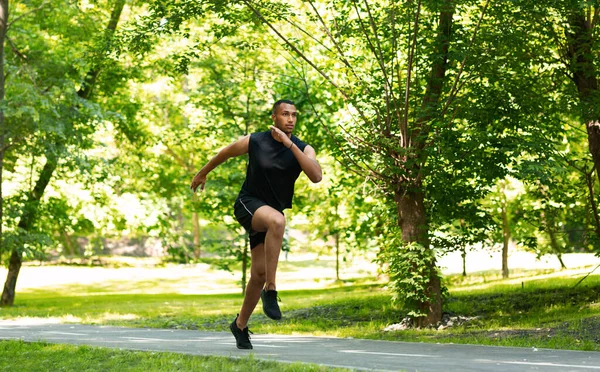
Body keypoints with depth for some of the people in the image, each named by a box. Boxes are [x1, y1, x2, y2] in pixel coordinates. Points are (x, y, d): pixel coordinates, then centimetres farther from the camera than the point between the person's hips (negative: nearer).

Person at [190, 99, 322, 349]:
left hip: (271, 215, 4)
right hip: (248, 205, -4)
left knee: (259, 273, 2)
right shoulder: (254, 141, -9)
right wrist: (202, 174, 24)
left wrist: (289, 144, -29)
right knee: (277, 220, -38)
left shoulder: (303, 149, -6)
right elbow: (225, 153, 10)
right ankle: (270, 291, -34)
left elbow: (316, 176, -26)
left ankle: (240, 325, 25)